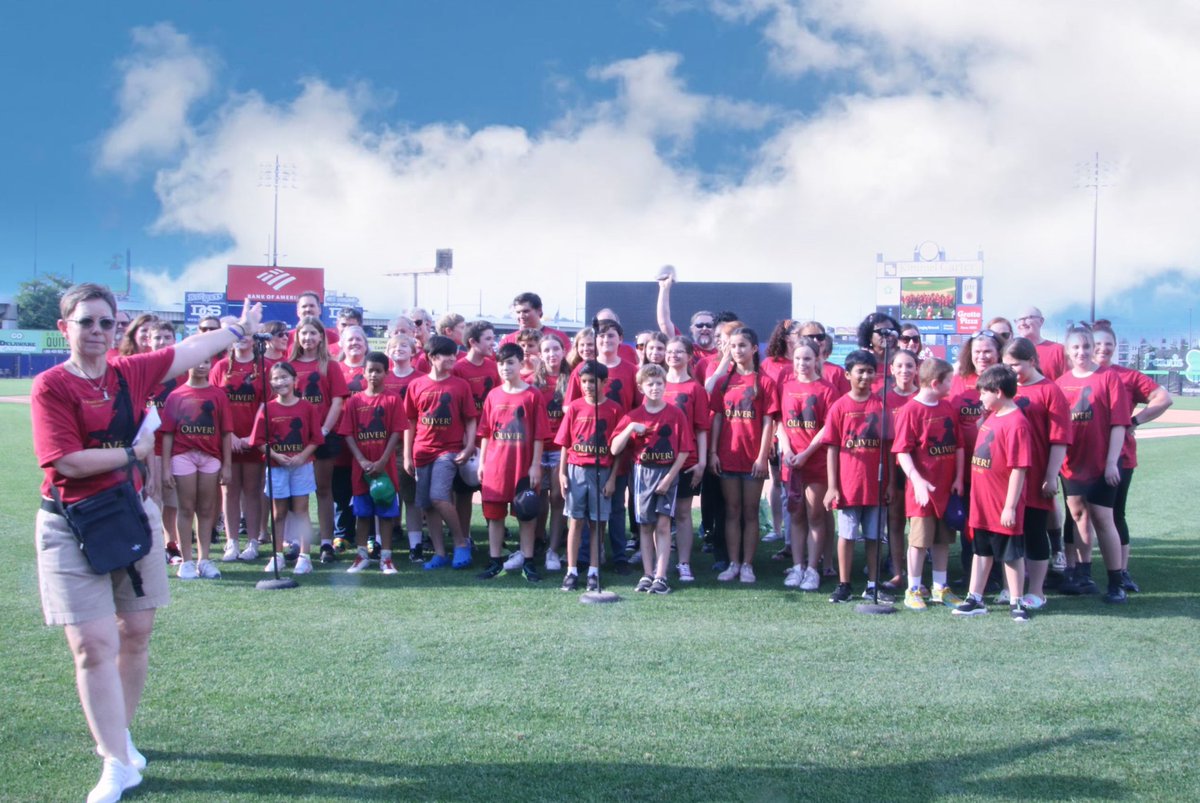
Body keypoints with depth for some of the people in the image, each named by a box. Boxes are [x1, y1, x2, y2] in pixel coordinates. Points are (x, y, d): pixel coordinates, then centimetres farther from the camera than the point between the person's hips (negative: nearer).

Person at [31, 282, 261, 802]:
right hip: (72, 527, -5)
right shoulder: (51, 387, -11)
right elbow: (69, 462, -19)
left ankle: (117, 735, 32)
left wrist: (241, 328, 27)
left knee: (136, 634, 12)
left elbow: (194, 350, 16)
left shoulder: (130, 372, 3)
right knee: (94, 646, -6)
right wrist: (134, 451, -9)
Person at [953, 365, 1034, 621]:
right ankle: (975, 599, 23)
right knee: (981, 551, 15)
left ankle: (1016, 603, 18)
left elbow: (1019, 469, -21)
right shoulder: (991, 418, 8)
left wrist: (1010, 506, -20)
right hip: (982, 504, 8)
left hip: (1003, 507, -8)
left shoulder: (1016, 423, -19)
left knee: (1012, 555, 6)